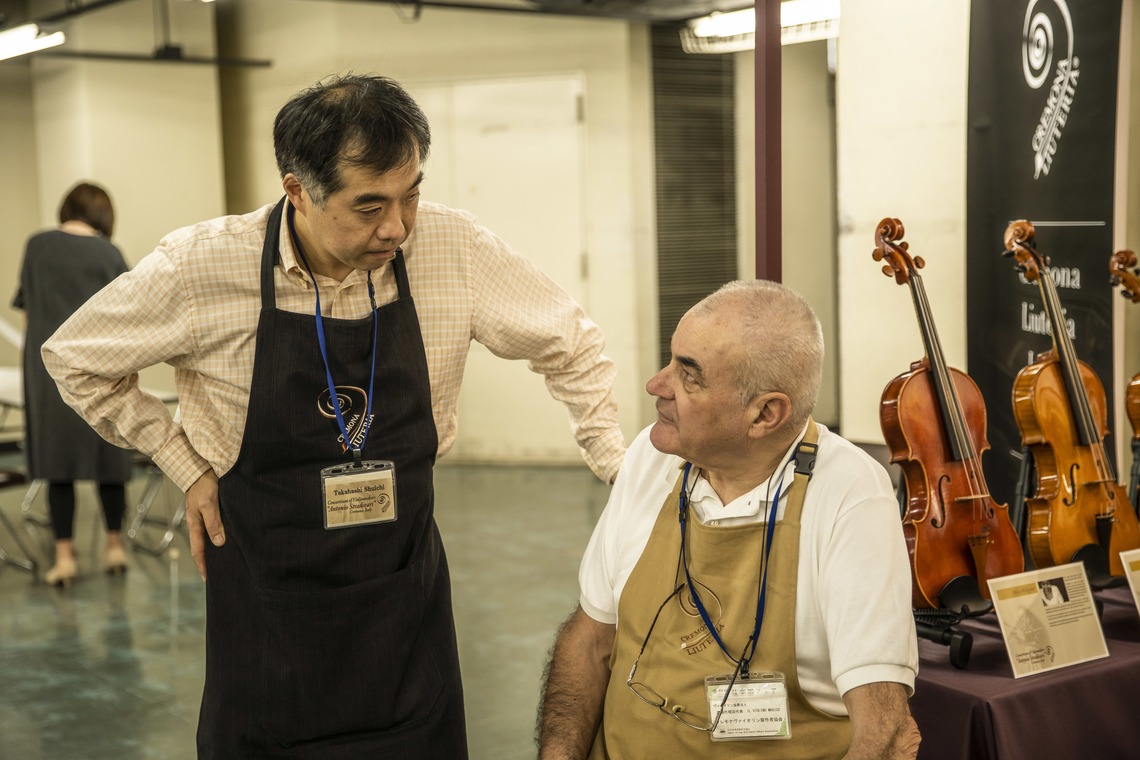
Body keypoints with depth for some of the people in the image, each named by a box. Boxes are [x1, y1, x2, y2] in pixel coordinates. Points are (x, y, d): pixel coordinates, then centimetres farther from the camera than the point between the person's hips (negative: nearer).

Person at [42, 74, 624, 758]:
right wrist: (186, 464, -1)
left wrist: (619, 469, -5)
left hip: (406, 584, 2)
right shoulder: (202, 266, -16)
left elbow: (572, 347, 2)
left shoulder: (453, 247, -13)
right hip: (266, 594, -1)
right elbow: (75, 359, 1)